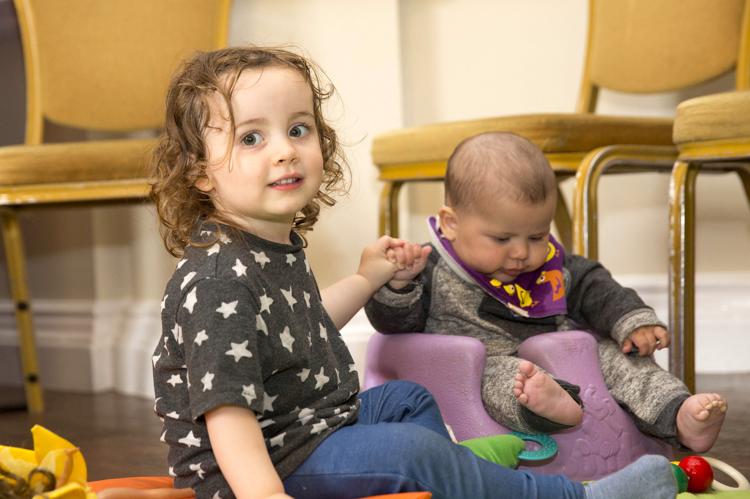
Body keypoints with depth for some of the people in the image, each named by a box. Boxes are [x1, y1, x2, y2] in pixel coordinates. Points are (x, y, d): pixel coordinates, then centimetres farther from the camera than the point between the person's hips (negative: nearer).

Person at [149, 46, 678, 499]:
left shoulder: (278, 246, 6)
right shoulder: (217, 281, -26)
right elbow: (225, 406, -32)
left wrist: (365, 280, 25)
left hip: (309, 424, 11)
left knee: (407, 399, 24)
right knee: (411, 453, -20)